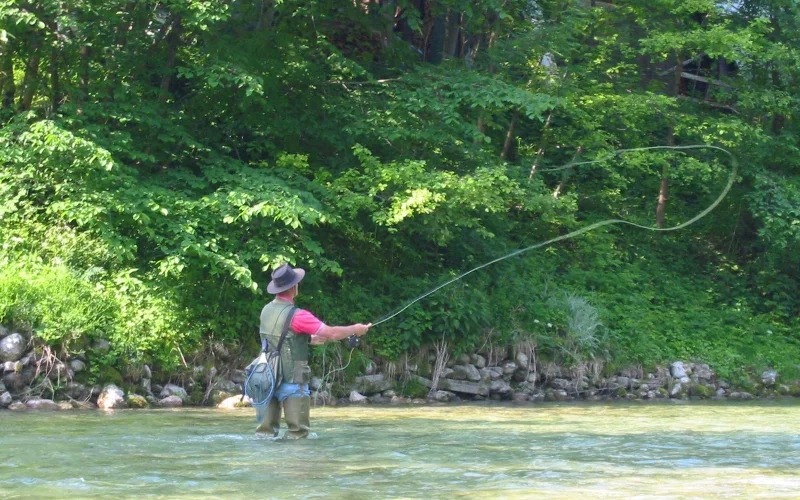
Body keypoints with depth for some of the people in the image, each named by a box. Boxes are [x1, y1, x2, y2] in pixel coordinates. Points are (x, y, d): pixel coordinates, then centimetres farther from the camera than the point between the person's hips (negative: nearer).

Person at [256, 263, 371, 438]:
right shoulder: (296, 315, -17)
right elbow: (332, 334, -16)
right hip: (292, 382, -7)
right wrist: (355, 329, 1)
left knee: (266, 432, 9)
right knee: (298, 431, -1)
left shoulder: (267, 311, 6)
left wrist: (309, 339, 27)